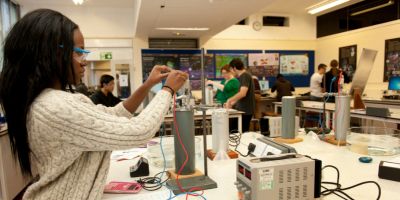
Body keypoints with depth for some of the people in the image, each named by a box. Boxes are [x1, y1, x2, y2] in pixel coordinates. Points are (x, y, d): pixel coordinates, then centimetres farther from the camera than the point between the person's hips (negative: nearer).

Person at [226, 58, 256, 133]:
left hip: (245, 110, -9)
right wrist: (232, 103, 24)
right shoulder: (243, 76, 15)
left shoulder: (245, 76, -14)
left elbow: (243, 93, -27)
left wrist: (229, 100, -17)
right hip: (244, 109, 9)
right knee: (244, 132, 11)